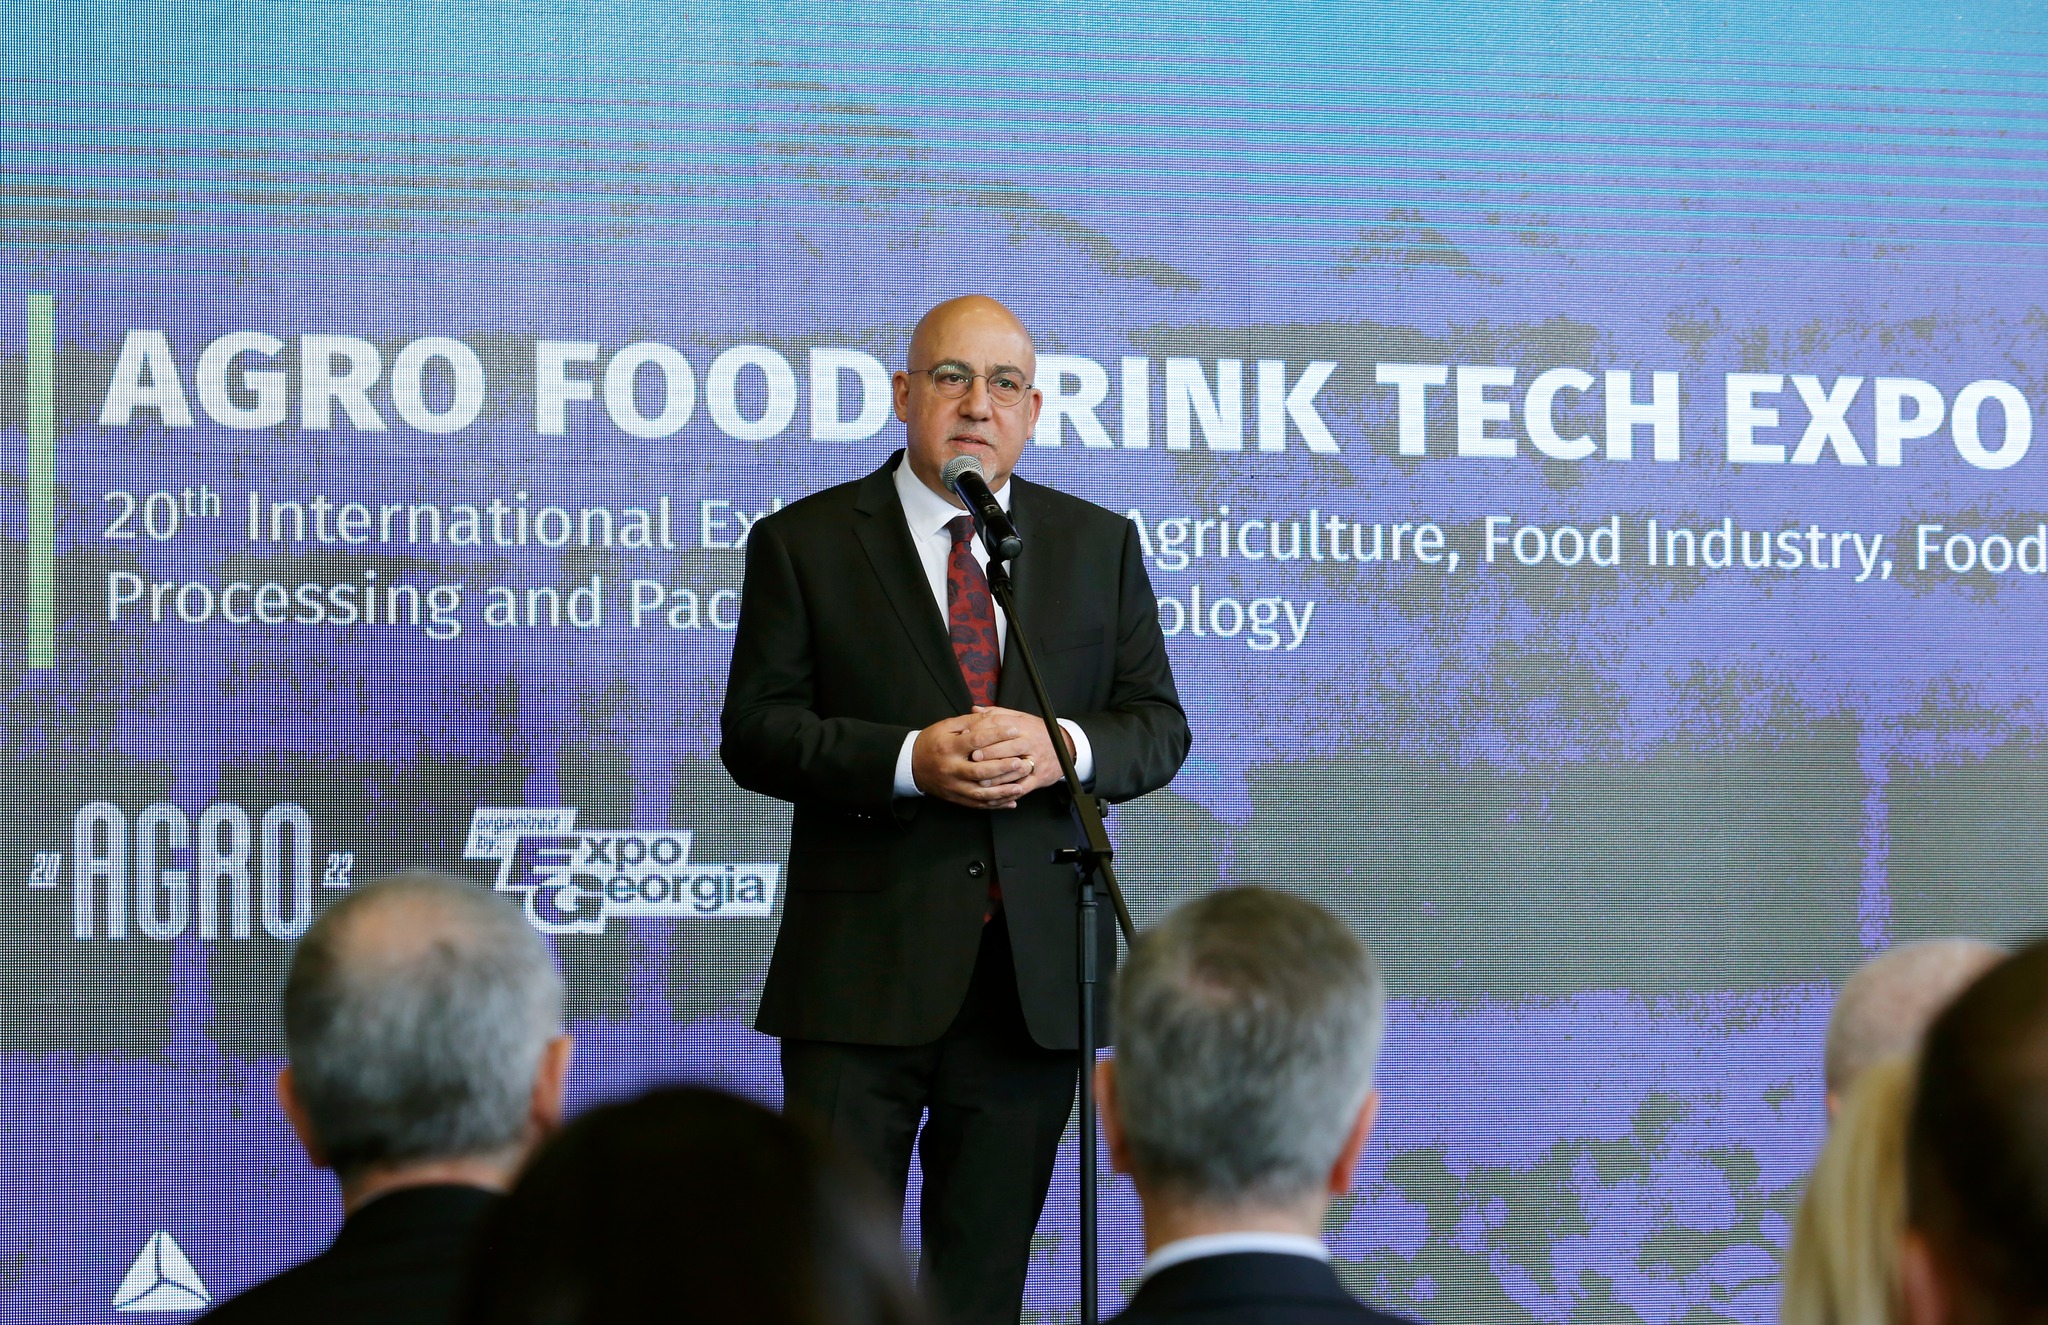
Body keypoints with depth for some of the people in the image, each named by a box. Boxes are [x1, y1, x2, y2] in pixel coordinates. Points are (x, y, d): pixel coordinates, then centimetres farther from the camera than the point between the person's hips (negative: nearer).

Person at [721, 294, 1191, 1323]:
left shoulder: (1100, 546, 12)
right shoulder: (802, 543, 3)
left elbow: (1159, 727, 9)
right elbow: (755, 733, -3)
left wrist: (1064, 747, -14)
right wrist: (908, 760, -19)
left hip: (1037, 968, 3)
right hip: (865, 966, -3)